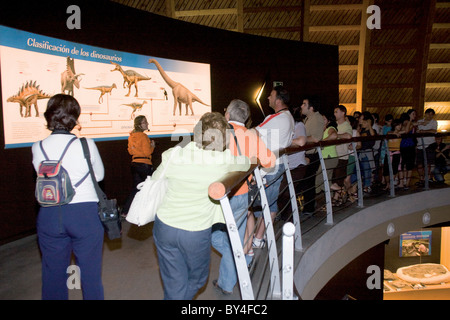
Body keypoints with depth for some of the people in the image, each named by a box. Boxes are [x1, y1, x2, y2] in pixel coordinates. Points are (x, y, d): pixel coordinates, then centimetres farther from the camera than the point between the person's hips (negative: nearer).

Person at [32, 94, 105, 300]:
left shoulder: (37, 148, -2)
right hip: (84, 212, -2)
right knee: (90, 273, 11)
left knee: (53, 274, 18)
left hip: (49, 214, 3)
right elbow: (99, 175, 4)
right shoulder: (86, 144, -10)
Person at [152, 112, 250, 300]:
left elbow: (154, 180, 3)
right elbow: (247, 162, 2)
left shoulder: (172, 156, -13)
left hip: (164, 227, 3)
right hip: (196, 233, -2)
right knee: (196, 279, 27)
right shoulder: (224, 162, -18)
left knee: (174, 286, 19)